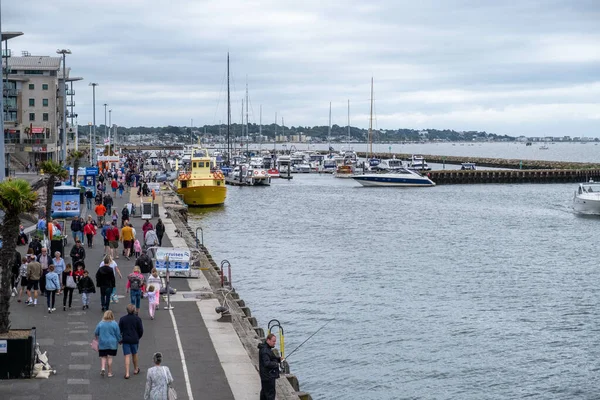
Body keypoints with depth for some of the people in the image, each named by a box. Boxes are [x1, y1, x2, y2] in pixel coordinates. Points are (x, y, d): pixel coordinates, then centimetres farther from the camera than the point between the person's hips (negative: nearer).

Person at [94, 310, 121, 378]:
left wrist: (97, 338, 26)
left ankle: (103, 368, -12)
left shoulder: (100, 323, -4)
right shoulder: (115, 324, -8)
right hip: (112, 344, -1)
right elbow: (118, 334, -3)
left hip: (102, 344, 1)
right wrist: (119, 341, 13)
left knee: (103, 357, 11)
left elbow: (96, 333, 5)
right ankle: (110, 373, 8)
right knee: (110, 357, 5)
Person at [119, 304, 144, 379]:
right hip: (135, 340, 0)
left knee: (127, 356, -1)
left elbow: (119, 330, -1)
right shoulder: (138, 319, -7)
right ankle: (136, 369, 37)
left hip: (125, 340, 0)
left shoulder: (122, 319, -5)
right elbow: (141, 330, -3)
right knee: (134, 354, 20)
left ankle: (127, 373, -8)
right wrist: (138, 337, 16)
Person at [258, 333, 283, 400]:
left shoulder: (266, 348, 11)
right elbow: (267, 363, -30)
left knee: (264, 391, 21)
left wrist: (278, 359, 6)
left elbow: (271, 358, 23)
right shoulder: (265, 350, -22)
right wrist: (276, 364, -17)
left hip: (265, 375, 11)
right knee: (270, 392, -8)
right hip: (268, 376, -11)